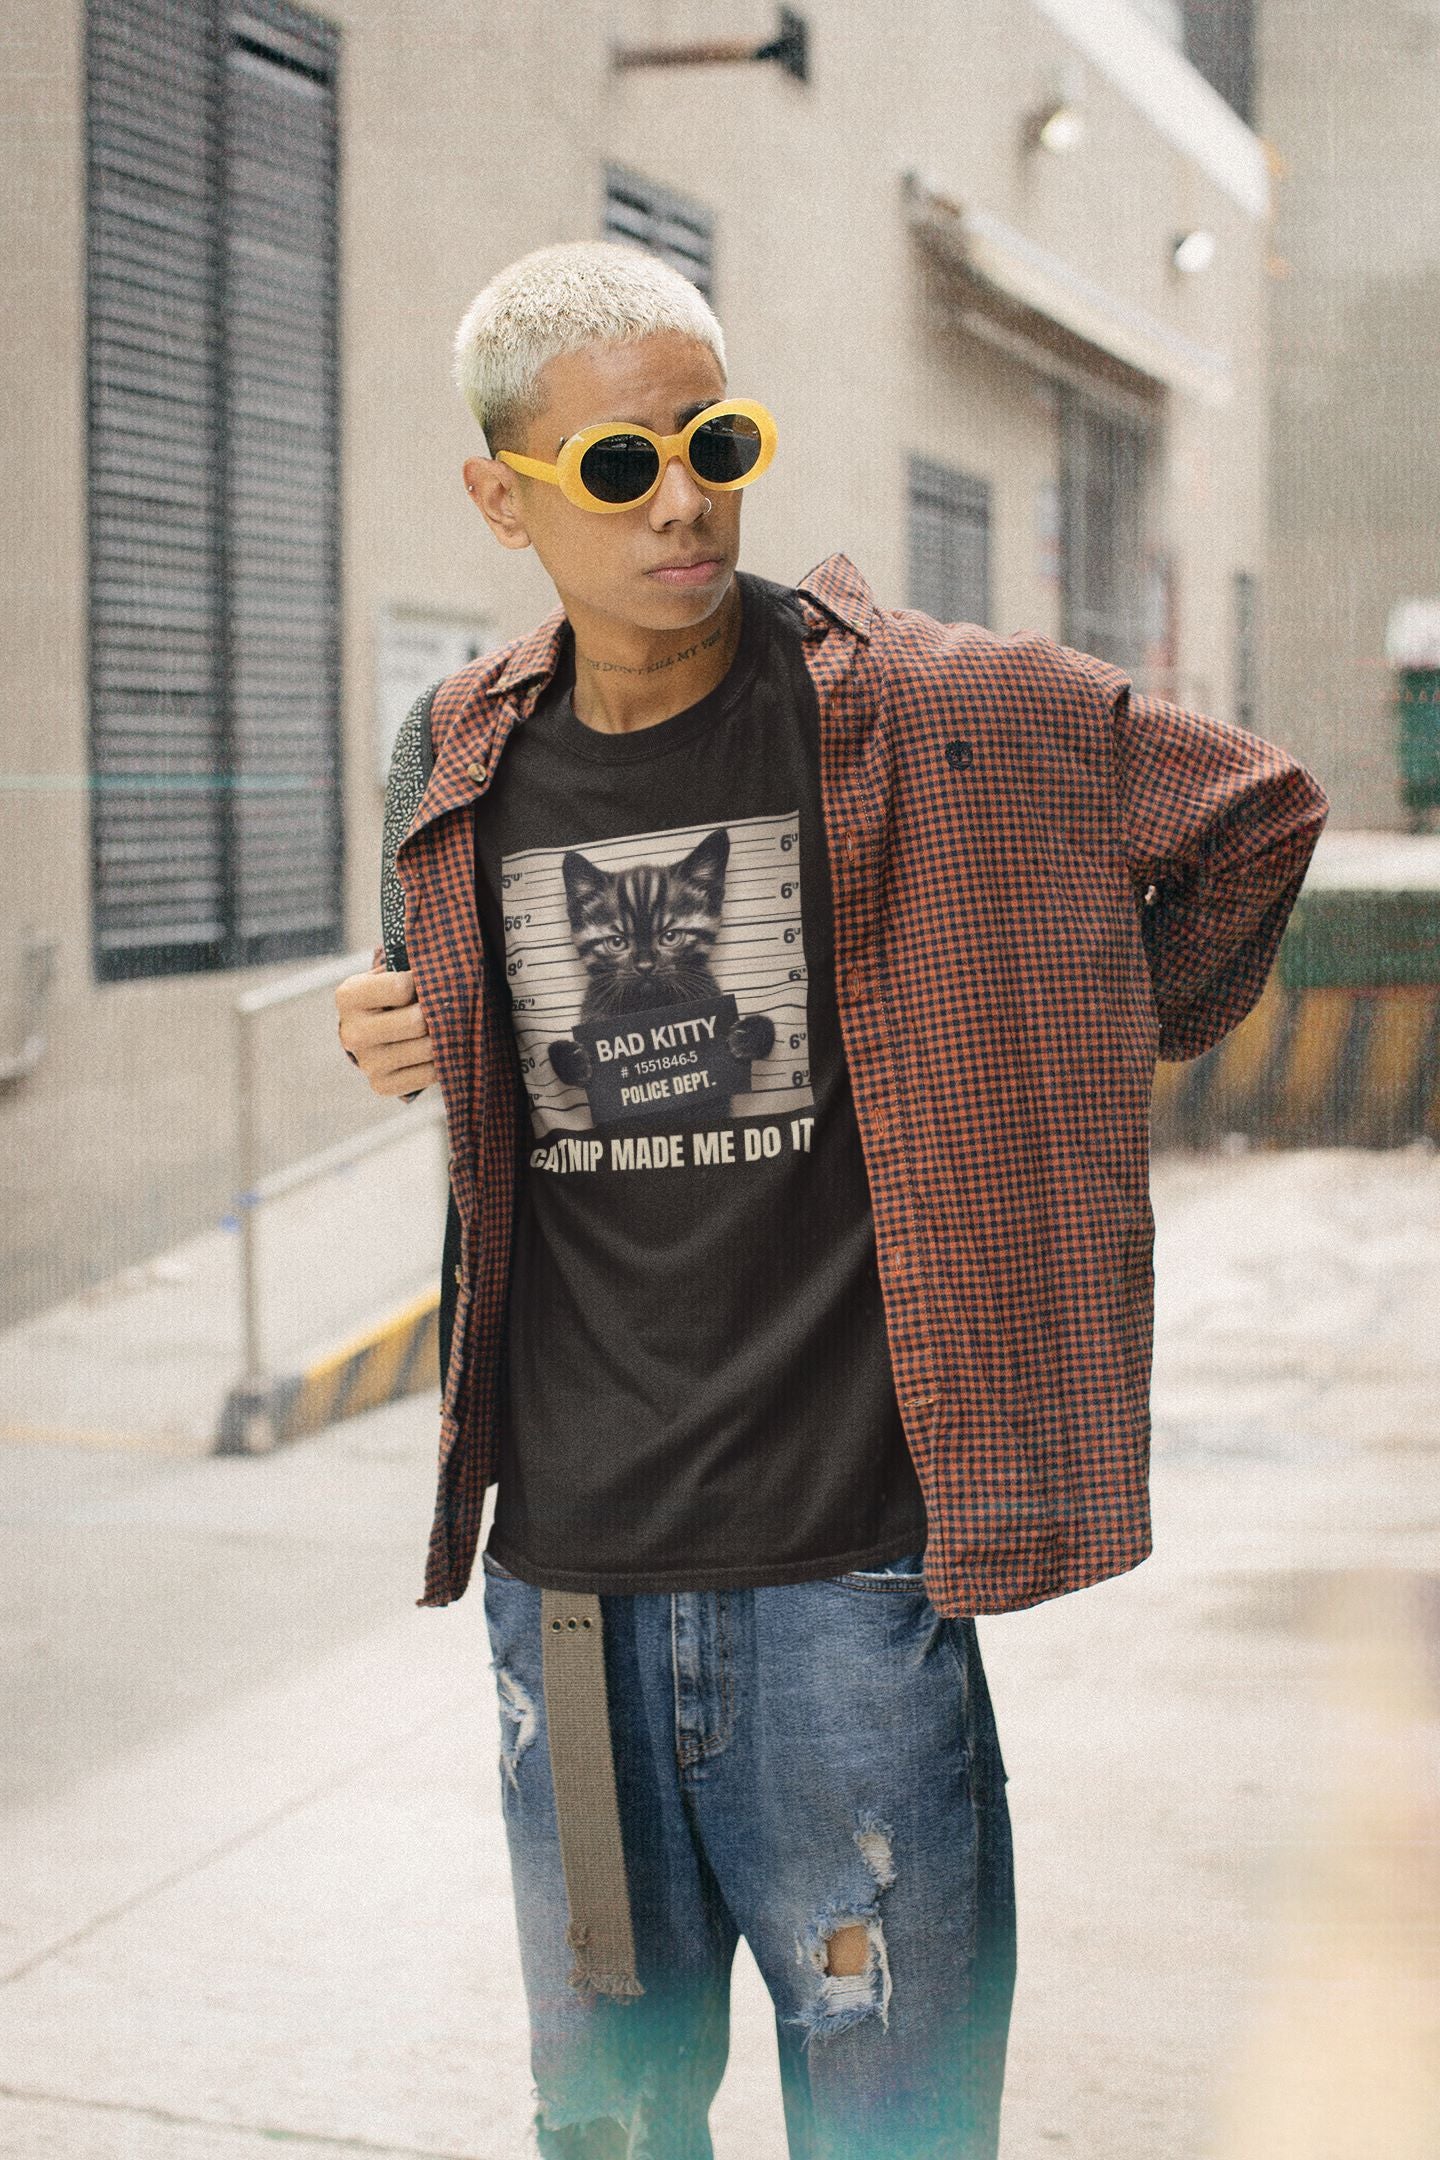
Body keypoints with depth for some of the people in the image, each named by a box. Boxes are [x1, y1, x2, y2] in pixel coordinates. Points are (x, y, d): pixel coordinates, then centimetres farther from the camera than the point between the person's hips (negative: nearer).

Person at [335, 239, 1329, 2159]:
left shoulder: (935, 713, -6)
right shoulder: (467, 760, 6)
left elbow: (1256, 808, 7)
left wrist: (1092, 1057, 10)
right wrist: (408, 1040, 3)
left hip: (843, 1572, -3)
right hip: (562, 1573, 4)